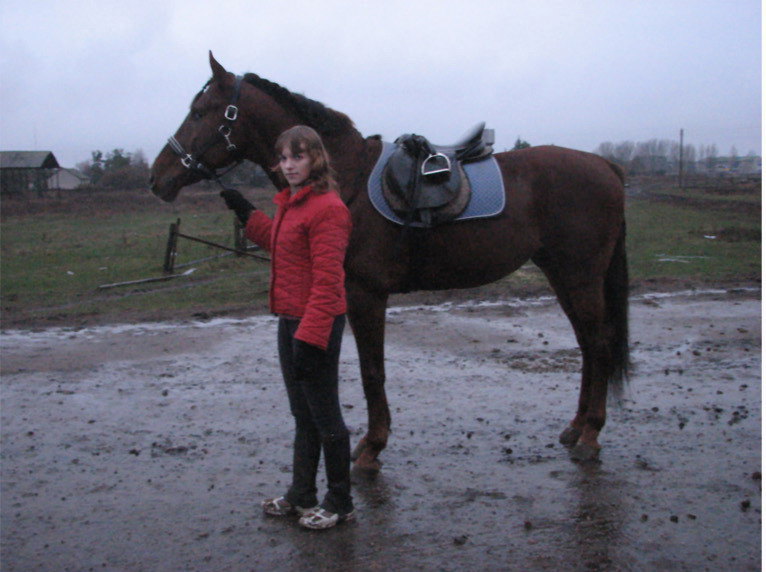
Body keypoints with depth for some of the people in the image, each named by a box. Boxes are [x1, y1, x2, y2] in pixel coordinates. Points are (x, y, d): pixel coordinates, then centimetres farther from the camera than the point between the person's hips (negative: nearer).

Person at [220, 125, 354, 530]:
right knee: (302, 415, 18)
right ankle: (301, 495, 31)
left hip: (317, 325, -10)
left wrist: (310, 337, -27)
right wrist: (246, 213, 29)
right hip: (290, 321, 10)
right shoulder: (290, 203, 12)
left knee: (324, 416, 3)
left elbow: (327, 281, -23)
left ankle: (340, 503, 17)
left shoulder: (327, 208, -18)